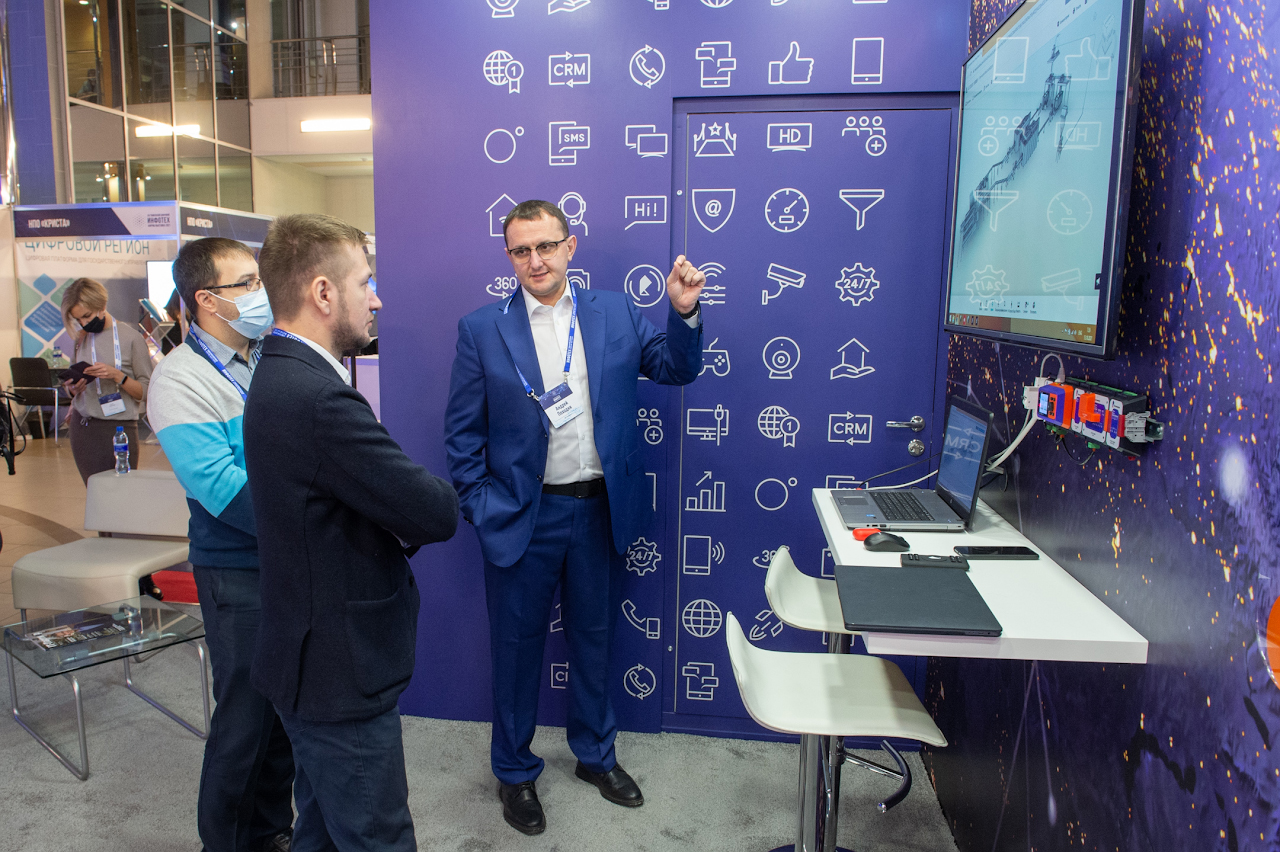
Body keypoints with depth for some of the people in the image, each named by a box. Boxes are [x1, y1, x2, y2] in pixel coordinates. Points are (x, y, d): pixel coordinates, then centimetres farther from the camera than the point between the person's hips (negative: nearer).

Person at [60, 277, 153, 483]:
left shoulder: (131, 338, -4)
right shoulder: (80, 339, 10)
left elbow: (147, 392, -6)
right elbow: (73, 393, 19)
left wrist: (117, 376, -19)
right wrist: (73, 388, -3)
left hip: (119, 428, -4)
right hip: (82, 427, 4)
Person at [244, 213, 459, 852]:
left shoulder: (279, 375, 7)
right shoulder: (320, 398, -28)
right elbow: (437, 514, -23)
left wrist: (403, 516, -6)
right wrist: (437, 496, -3)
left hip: (310, 659, 10)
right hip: (342, 672, -10)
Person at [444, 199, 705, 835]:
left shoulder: (616, 315, 2)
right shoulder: (481, 330, -4)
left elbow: (675, 370, 2)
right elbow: (463, 434, -2)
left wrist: (684, 313, -15)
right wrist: (481, 510, -8)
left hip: (600, 509, 2)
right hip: (522, 515, -2)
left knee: (594, 638, 19)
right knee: (517, 645, 12)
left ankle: (596, 756, 41)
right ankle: (514, 772, 35)